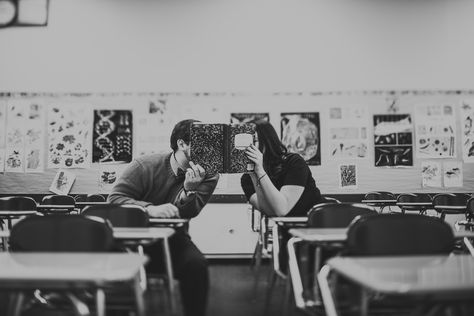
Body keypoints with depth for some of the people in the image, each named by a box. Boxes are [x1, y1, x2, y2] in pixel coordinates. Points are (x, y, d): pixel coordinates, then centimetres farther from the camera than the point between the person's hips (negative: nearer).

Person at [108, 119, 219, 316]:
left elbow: (184, 215, -14)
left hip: (172, 240, 2)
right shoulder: (145, 166, -12)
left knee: (196, 265, -27)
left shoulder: (208, 174, -6)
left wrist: (188, 191, -34)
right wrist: (150, 209, -36)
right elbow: (114, 199, -20)